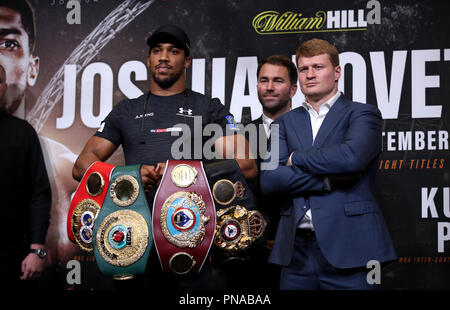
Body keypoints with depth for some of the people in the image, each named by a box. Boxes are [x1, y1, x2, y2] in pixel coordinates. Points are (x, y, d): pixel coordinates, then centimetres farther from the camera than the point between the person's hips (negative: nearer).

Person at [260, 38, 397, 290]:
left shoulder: (362, 114, 3)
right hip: (297, 249, 4)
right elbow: (269, 180, -1)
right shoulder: (286, 122, 14)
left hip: (346, 249, -3)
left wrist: (296, 158, -5)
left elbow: (351, 157, -19)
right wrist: (329, 181, -10)